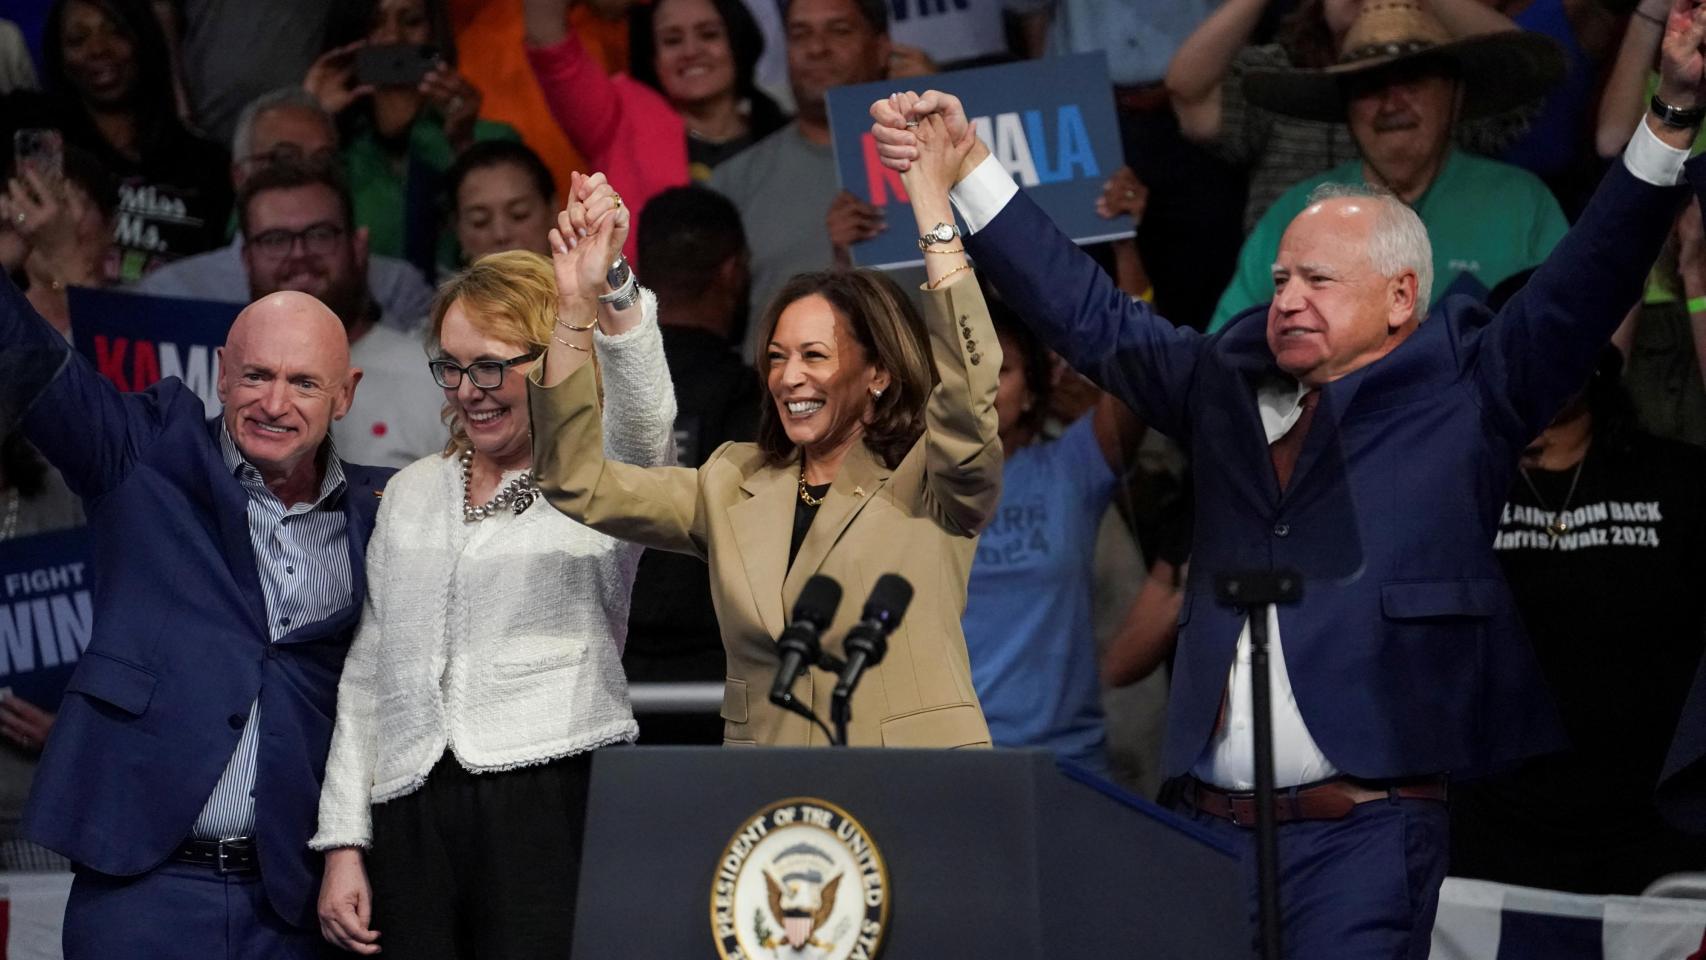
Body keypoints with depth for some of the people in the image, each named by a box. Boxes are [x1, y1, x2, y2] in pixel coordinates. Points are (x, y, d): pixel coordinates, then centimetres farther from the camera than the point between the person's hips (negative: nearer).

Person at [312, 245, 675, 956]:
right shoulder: (412, 493, 19)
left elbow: (643, 417, -20)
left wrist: (610, 296, -41)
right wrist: (343, 844, 12)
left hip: (555, 809, -4)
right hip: (412, 818, 4)